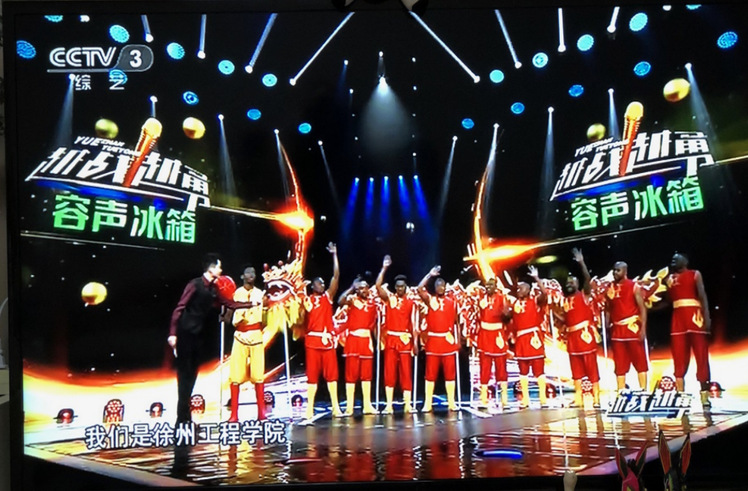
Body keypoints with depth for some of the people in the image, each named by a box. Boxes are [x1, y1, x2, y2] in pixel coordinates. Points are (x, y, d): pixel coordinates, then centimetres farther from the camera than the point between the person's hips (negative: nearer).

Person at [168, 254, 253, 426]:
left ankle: (185, 417, 15)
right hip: (185, 334, -7)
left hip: (198, 336, 8)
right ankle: (183, 418, -1)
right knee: (185, 375, -5)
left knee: (191, 375, 9)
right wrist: (173, 333, -19)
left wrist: (252, 304, 18)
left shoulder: (213, 289, 10)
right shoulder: (195, 285, -12)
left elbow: (230, 303, 19)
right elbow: (179, 309, -14)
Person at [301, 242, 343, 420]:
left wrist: (334, 255, 0)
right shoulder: (307, 300, 5)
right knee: (312, 375, 0)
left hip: (327, 339, 2)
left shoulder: (328, 296, 10)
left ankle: (335, 407, 10)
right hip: (313, 340, -2)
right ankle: (309, 409, 4)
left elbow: (336, 276, 2)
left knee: (332, 374, 5)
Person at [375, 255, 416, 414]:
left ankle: (408, 404, 7)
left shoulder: (411, 303, 6)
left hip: (405, 340, 0)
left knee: (406, 373, 3)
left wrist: (415, 342, 3)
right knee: (389, 372, 1)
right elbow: (378, 286, -10)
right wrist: (384, 268, -9)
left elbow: (412, 323, 8)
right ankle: (389, 405, 4)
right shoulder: (389, 298, 4)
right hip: (391, 339, 0)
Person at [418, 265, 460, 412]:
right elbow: (419, 289, -17)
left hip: (448, 340, 2)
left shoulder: (451, 302, 9)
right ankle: (428, 404, 6)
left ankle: (451, 402, 12)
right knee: (431, 372, 1)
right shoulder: (429, 299, 2)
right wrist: (430, 274, -13)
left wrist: (458, 339, 11)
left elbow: (455, 322, 13)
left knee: (450, 372, 4)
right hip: (433, 340, -2)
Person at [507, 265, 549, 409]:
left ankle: (543, 398, 4)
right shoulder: (514, 304, 11)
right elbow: (510, 318, 18)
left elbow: (545, 293, -21)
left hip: (533, 337, -5)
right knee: (523, 370, 9)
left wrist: (536, 278, -23)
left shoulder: (535, 302, -3)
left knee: (539, 369, -1)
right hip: (521, 339, 5)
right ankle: (525, 399, 15)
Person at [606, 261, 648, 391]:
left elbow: (642, 308, -7)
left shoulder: (634, 286, -3)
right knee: (620, 365, 7)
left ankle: (643, 391, 5)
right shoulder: (610, 288, 10)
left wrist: (643, 328, -16)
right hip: (617, 330, 4)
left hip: (633, 328, -4)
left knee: (640, 362, 1)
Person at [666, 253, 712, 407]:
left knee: (701, 357, -3)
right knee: (679, 360, 2)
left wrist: (706, 317, -18)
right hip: (678, 318, 5)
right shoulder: (670, 278, 20)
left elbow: (702, 295, -7)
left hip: (694, 317, -5)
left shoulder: (695, 274, 5)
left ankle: (704, 395, 1)